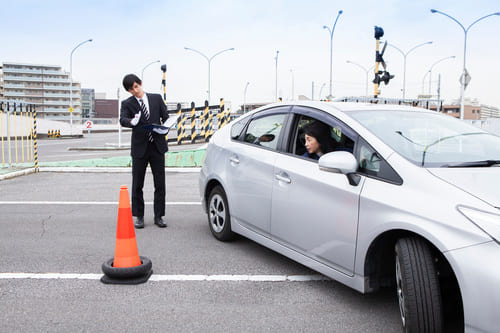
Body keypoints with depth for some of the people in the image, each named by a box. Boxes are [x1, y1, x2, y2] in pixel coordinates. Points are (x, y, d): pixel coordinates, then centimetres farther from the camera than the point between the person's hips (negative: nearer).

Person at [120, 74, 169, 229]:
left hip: (157, 146, 1)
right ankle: (139, 217, 16)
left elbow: (166, 117, 9)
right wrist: (132, 122, -37)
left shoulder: (156, 98, 9)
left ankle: (158, 216, 12)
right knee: (137, 185, 4)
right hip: (139, 148, -1)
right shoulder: (127, 103, 3)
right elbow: (122, 120, -14)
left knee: (160, 184, 2)